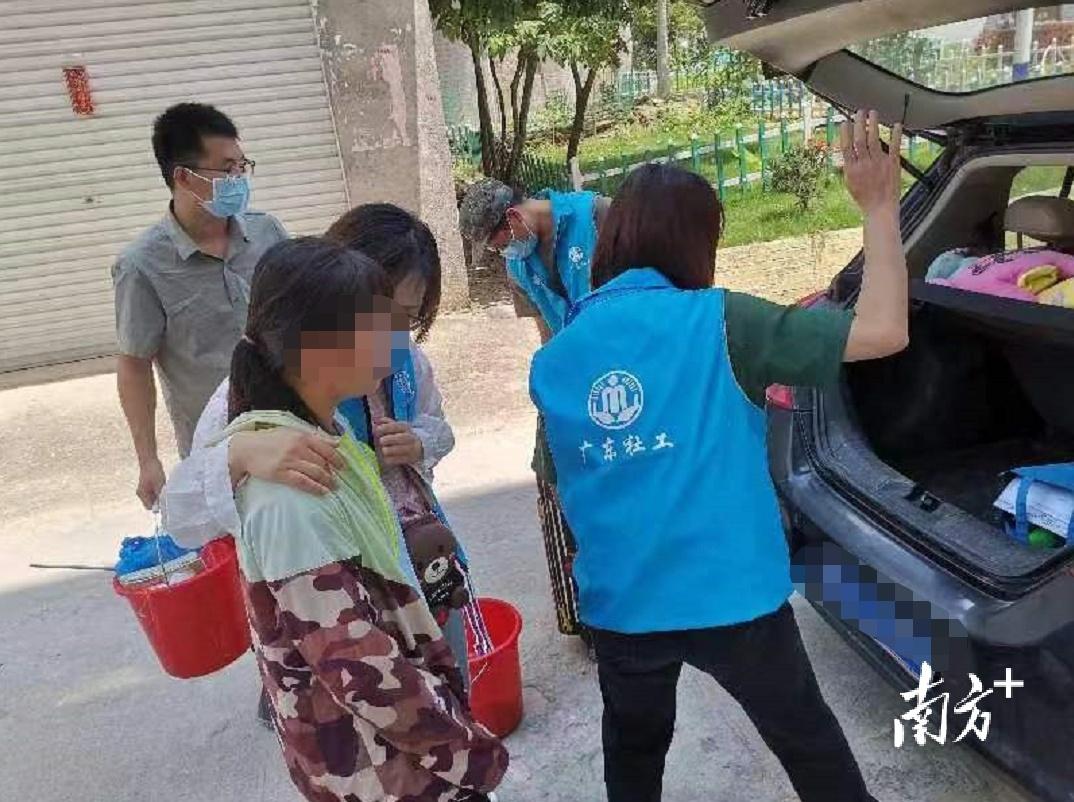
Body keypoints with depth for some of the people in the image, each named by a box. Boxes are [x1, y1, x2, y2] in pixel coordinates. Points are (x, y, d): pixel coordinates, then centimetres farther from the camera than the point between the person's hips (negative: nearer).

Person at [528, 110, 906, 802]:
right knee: (809, 743, 25)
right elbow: (885, 331, -16)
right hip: (733, 597, -3)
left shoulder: (552, 361, -1)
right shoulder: (717, 324, -16)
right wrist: (880, 207, -4)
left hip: (621, 606, 3)